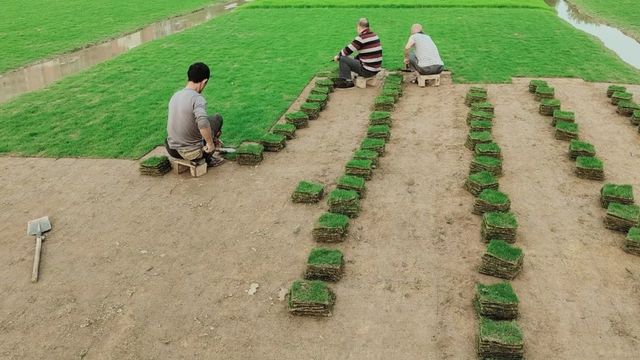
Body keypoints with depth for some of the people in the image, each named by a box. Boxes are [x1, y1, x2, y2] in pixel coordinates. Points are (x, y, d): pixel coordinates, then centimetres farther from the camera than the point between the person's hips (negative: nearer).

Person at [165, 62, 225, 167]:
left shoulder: (175, 96, 5)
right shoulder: (197, 98, -21)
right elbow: (203, 123, -41)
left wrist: (211, 138, 25)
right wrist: (210, 143, -24)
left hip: (172, 150, 7)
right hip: (192, 153, -7)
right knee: (218, 118, 13)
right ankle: (208, 159, 17)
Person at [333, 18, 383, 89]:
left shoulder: (361, 38, -17)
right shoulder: (374, 35, 10)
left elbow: (347, 50, -8)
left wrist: (338, 56, 11)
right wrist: (353, 58, 25)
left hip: (367, 71, -9)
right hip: (376, 70, 9)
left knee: (342, 59, -4)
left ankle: (348, 81, 2)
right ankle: (342, 80, 32)